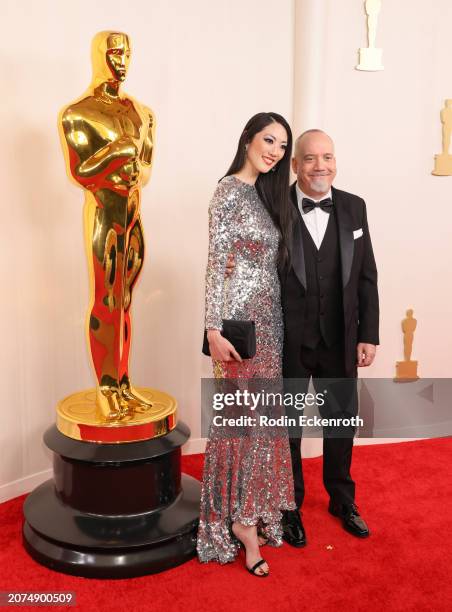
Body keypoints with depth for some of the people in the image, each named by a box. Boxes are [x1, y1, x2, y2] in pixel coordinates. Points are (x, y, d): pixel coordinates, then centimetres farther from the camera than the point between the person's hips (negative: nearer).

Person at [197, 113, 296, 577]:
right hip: (241, 319, -8)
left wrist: (274, 321, 14)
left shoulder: (266, 193, 14)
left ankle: (250, 510, 28)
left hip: (267, 317, 8)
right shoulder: (229, 191, -10)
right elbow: (216, 264, -15)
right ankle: (242, 516, 15)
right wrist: (214, 330, -20)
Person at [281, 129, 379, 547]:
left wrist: (368, 335, 0)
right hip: (288, 342, -3)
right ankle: (289, 505, 35)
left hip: (340, 341, 3)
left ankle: (342, 500, 42)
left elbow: (367, 276, 4)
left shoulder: (354, 207, 2)